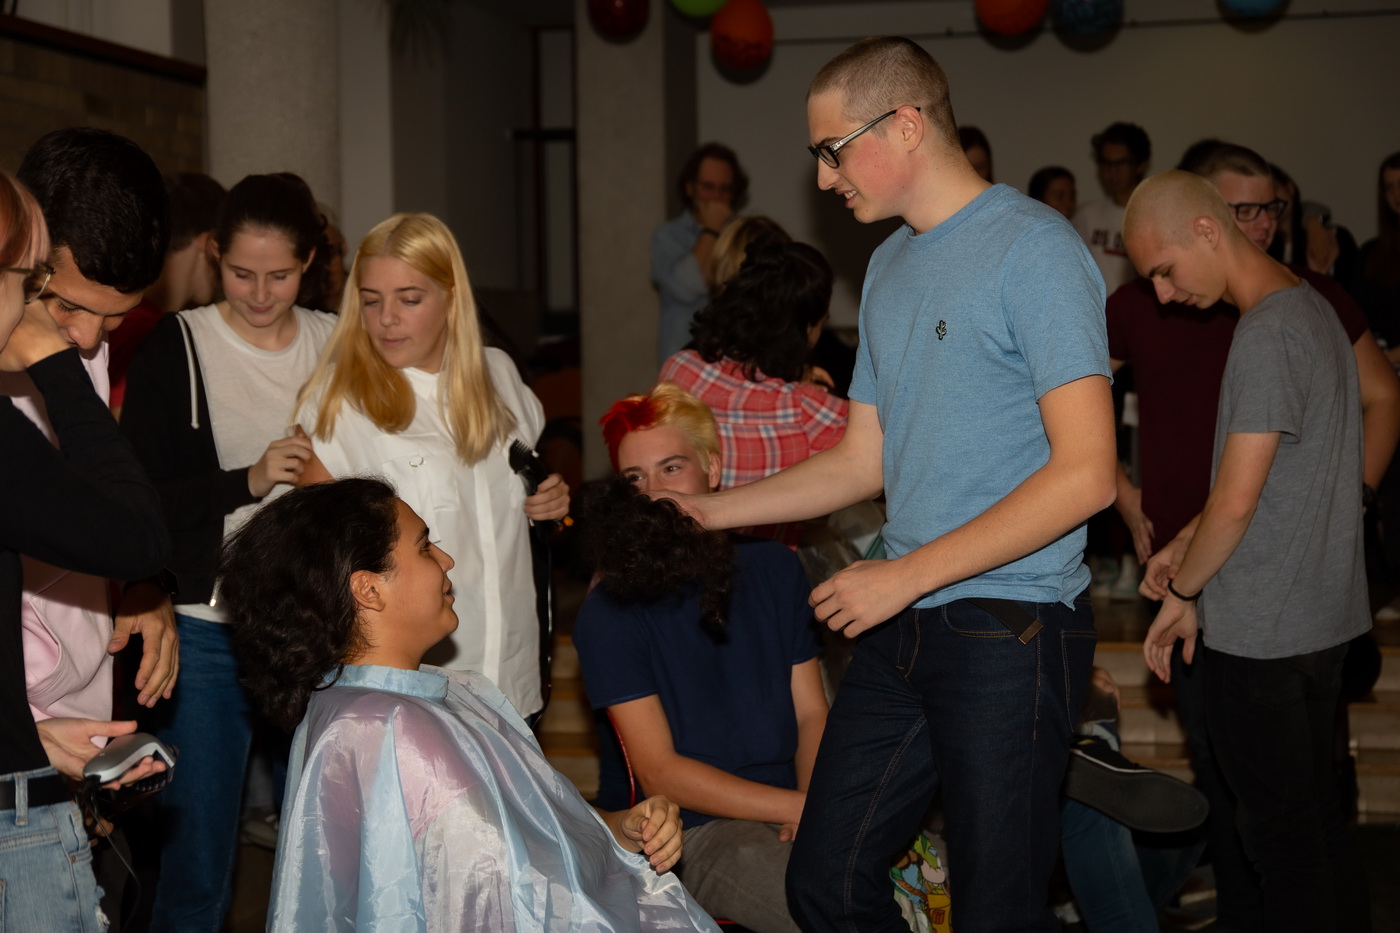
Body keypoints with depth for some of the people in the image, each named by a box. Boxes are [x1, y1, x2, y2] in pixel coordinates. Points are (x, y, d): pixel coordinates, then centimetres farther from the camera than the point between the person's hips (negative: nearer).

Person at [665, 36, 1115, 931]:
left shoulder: (1032, 247, -11)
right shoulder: (891, 264, 16)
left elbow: (1085, 473, -18)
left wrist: (904, 575, -16)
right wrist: (707, 510, 17)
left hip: (1011, 631, -8)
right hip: (903, 630, 8)